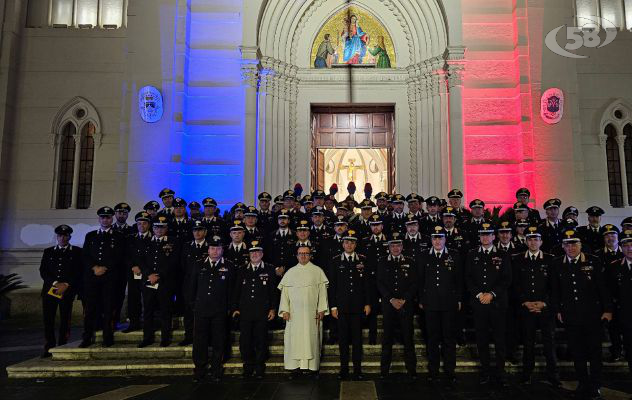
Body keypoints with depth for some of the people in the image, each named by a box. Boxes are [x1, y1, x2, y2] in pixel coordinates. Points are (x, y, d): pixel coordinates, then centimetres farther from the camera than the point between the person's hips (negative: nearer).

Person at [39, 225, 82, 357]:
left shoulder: (77, 252, 9)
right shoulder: (48, 252, 17)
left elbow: (79, 271, 2)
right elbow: (43, 271, 9)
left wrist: (66, 284, -9)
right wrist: (55, 283, -6)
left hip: (68, 290, -2)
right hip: (49, 289, 2)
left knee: (65, 320, -4)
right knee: (48, 320, -2)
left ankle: (62, 348, 4)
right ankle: (49, 348, 7)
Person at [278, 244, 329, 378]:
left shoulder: (317, 271, 5)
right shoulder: (290, 272, 10)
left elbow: (322, 291, 2)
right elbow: (284, 292, 7)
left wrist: (321, 310, -6)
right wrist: (285, 310, -2)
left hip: (312, 312, -1)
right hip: (294, 313, 1)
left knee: (312, 338, 1)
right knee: (295, 338, -1)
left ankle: (314, 367, 10)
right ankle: (295, 367, 5)